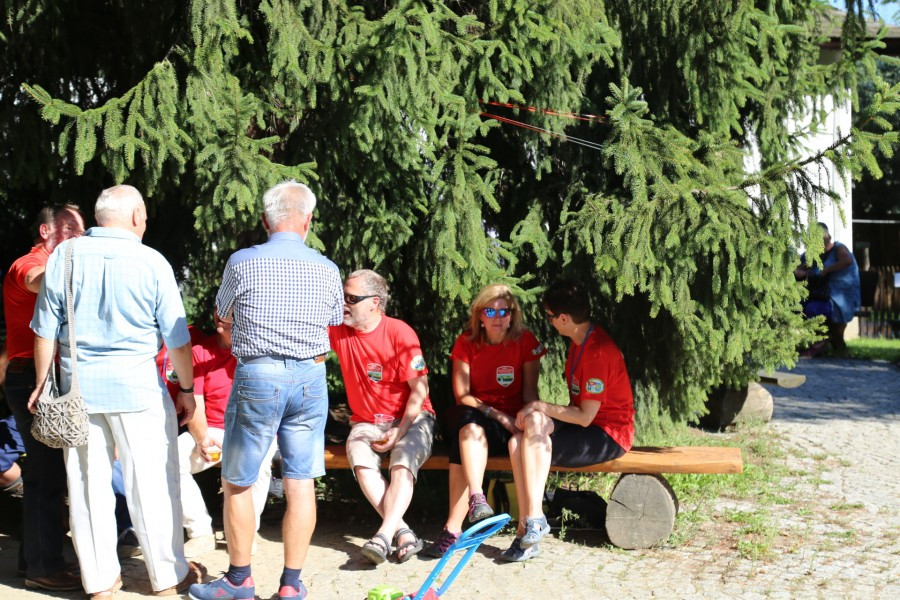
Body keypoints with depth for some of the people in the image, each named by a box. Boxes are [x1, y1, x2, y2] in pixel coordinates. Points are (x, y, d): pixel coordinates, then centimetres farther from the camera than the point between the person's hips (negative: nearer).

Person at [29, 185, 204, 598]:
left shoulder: (64, 256, 0)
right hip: (137, 385, -3)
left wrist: (41, 384, 14)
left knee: (88, 484, 10)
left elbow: (45, 331, 3)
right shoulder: (151, 262, -7)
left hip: (78, 384, 3)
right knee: (152, 483, 7)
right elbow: (177, 339, -4)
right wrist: (186, 389, 7)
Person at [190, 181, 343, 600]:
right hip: (311, 377, 3)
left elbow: (223, 313, 12)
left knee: (236, 483, 11)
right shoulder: (326, 270, 0)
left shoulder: (242, 263, -6)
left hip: (257, 377, -2)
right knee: (301, 483, 7)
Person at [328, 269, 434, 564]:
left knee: (402, 465, -32)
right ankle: (403, 532, -31)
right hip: (365, 422, 3)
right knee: (362, 464, -29)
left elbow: (420, 390, -13)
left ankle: (385, 535, -41)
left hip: (410, 419, -3)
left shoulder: (400, 333, -13)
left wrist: (399, 431, -20)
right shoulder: (337, 329, 1)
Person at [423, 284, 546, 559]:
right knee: (469, 426, -37)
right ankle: (477, 498, -47)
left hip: (512, 422, -1)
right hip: (476, 417, 1)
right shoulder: (466, 342, 3)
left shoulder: (526, 341, 2)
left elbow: (530, 391, 2)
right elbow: (462, 395, -3)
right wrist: (496, 415, -16)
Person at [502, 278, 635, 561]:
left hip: (609, 436, -9)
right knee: (518, 442, -15)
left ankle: (534, 519, -21)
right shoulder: (580, 342, 10)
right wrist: (540, 412, 2)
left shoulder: (599, 352, -21)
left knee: (535, 423, -28)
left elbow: (585, 416, -21)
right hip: (585, 424, 9)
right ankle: (526, 529, -17)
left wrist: (540, 407, -13)